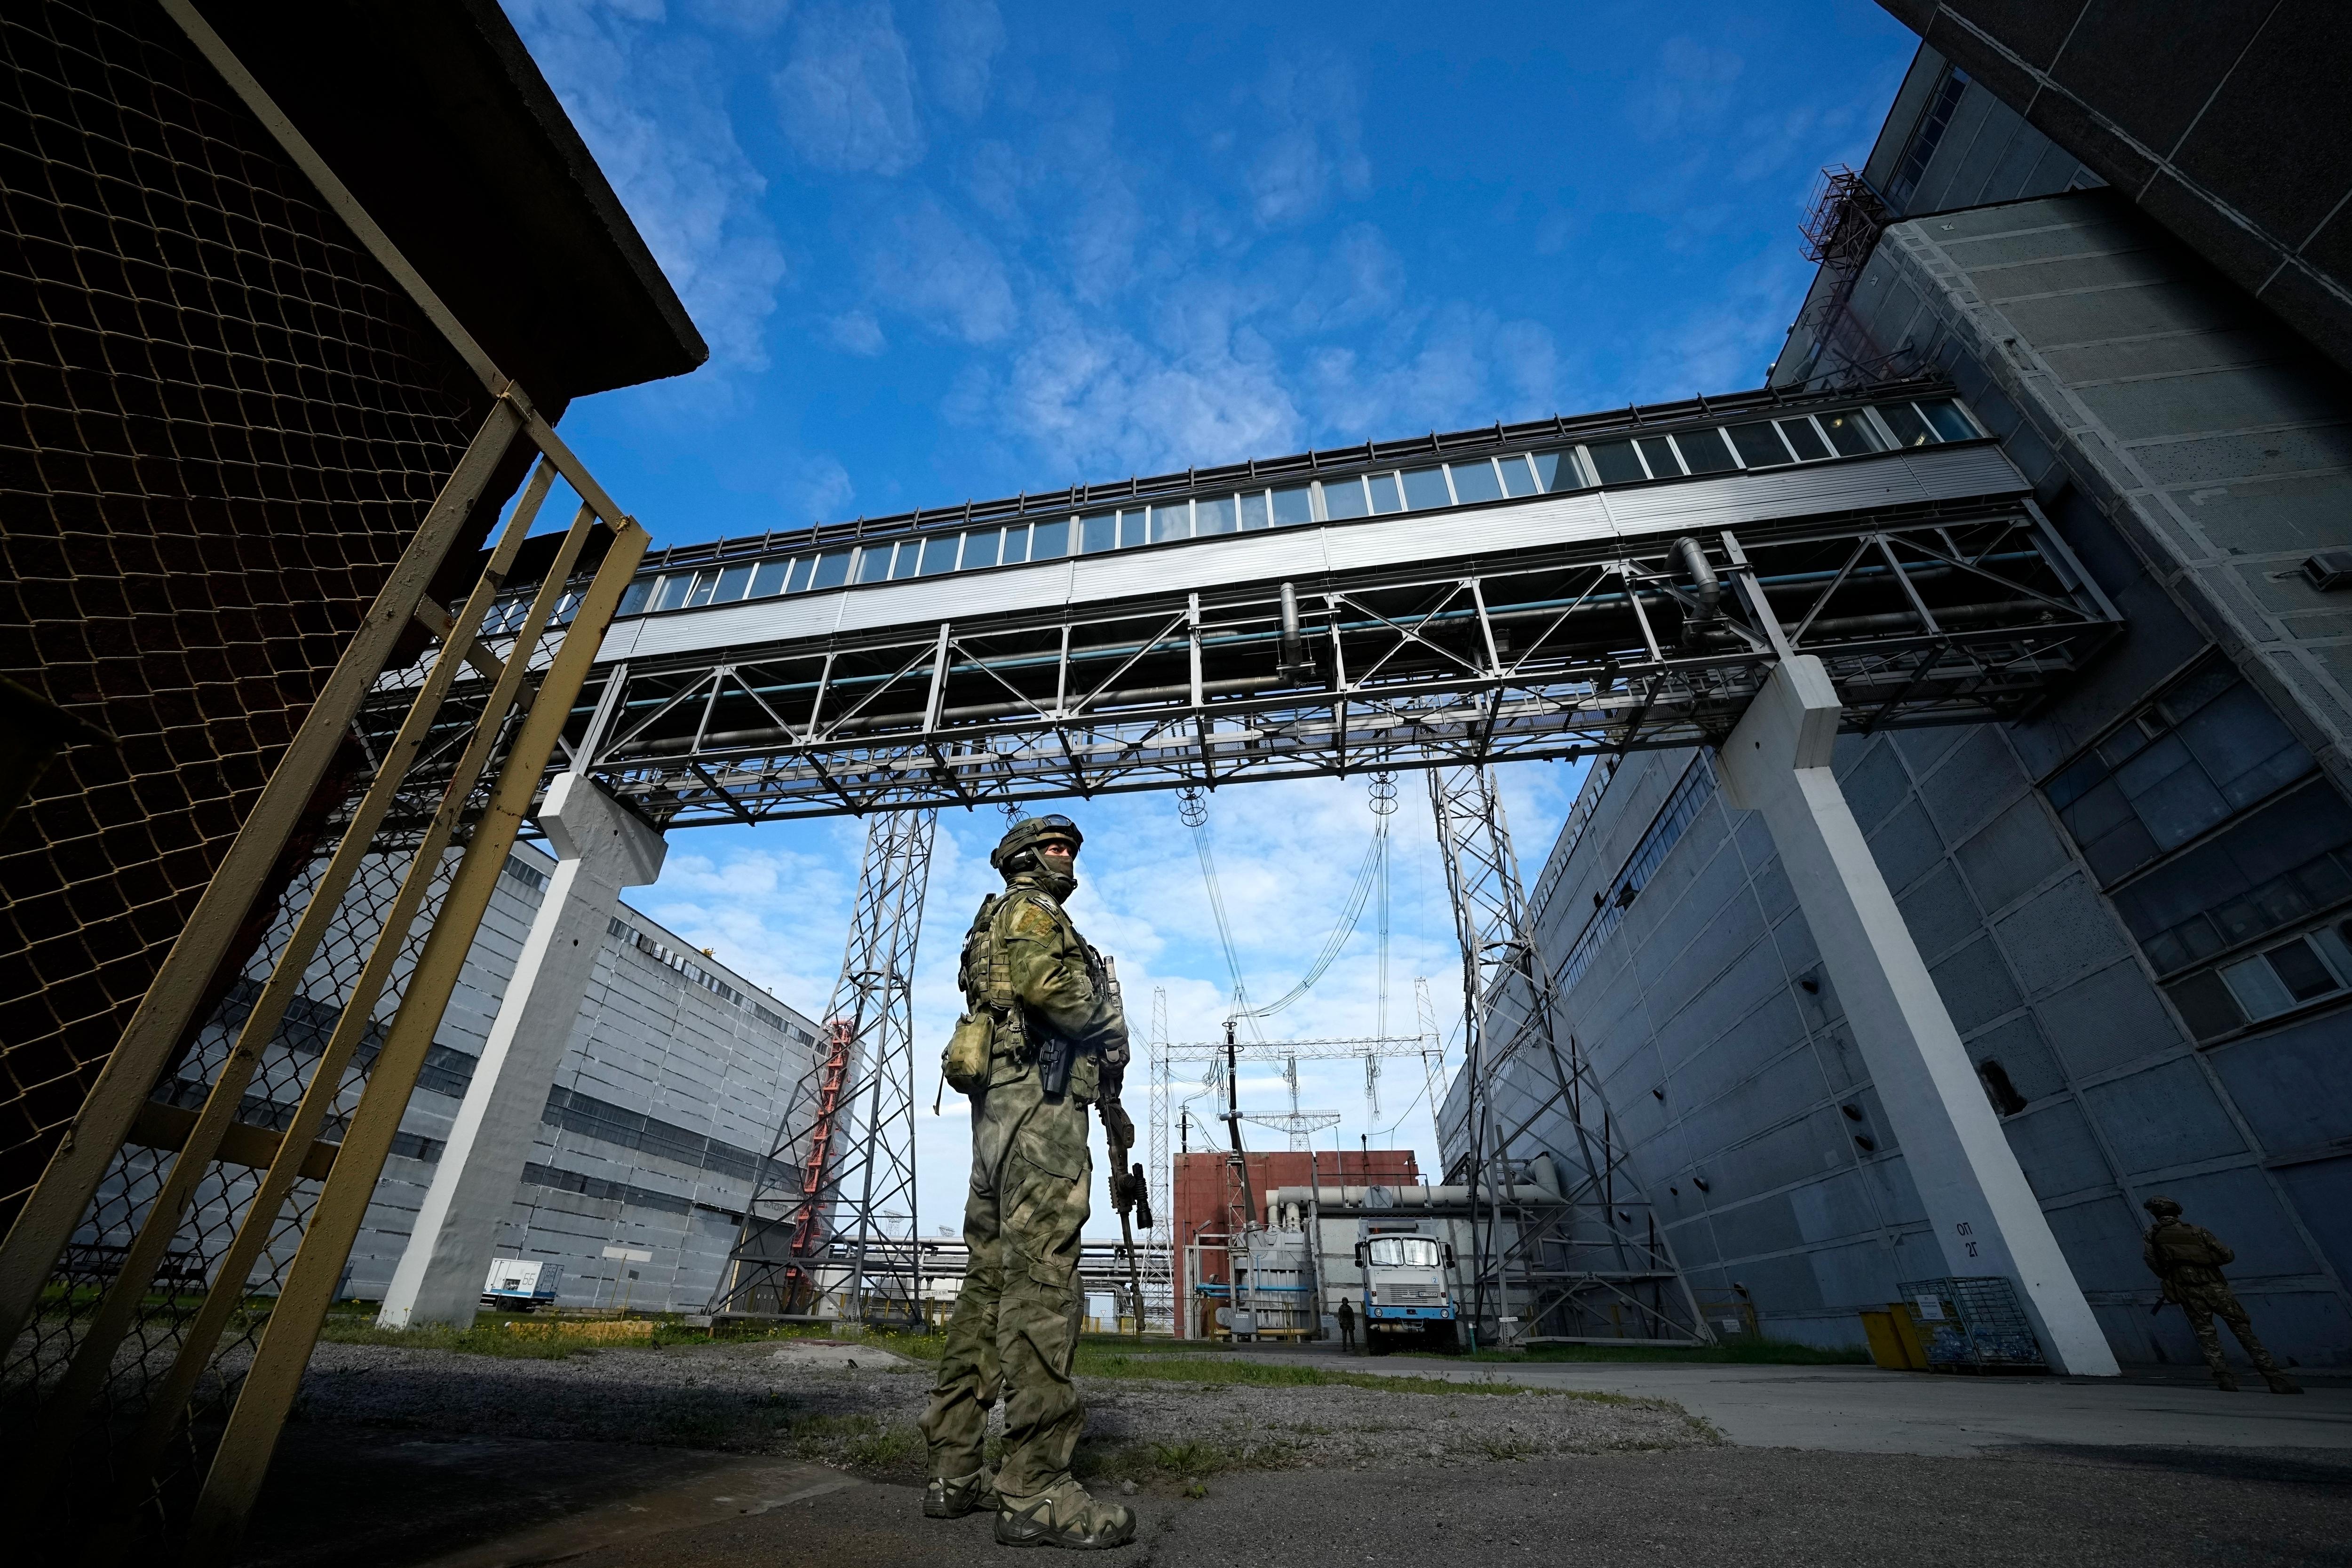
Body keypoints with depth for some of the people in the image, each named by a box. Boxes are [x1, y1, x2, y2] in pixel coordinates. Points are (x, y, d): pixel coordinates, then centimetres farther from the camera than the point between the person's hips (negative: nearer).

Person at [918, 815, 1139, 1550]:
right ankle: (1036, 1490, -10)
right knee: (1040, 1280, -12)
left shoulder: (1000, 924, 31)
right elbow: (1044, 982, -21)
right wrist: (1102, 1023, -3)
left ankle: (954, 1472, 14)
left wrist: (1108, 1101, 20)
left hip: (1001, 1105, 10)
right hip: (1038, 1098, -10)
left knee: (991, 1282, 9)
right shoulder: (1029, 906, 1)